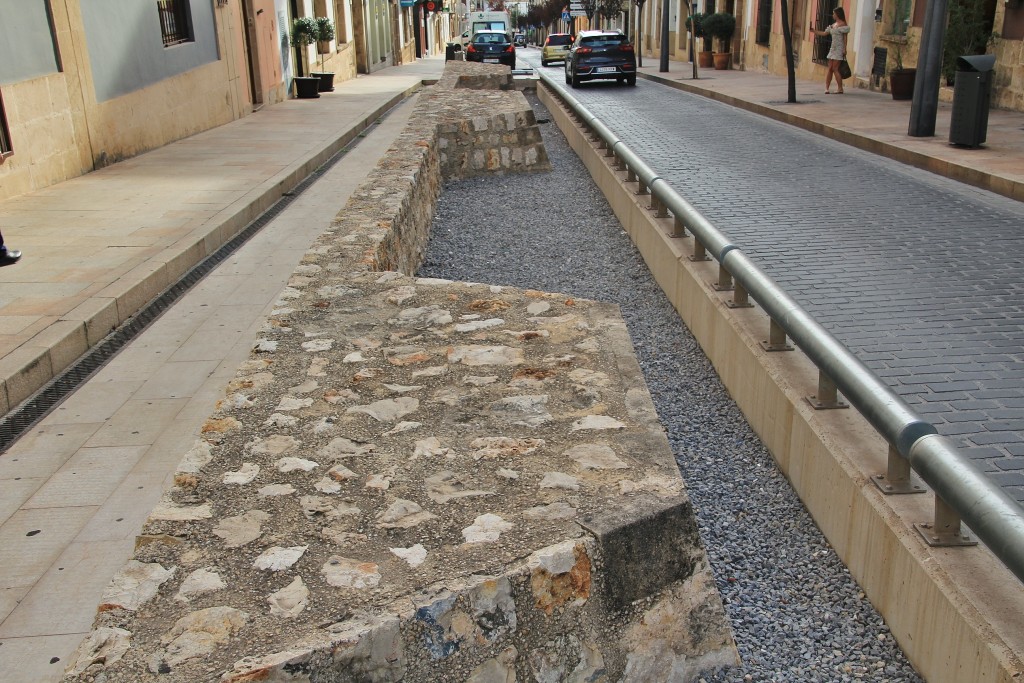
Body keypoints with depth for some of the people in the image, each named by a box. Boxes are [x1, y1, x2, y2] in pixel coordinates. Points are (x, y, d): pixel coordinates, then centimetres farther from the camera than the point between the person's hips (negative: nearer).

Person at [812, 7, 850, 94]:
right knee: (830, 69, 2)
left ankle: (840, 89, -6)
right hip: (833, 48, 8)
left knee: (835, 69, -10)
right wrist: (814, 31, 23)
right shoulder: (833, 25, 16)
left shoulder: (843, 24, -6)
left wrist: (844, 49, -15)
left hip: (839, 49, -8)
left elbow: (845, 37, -10)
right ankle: (826, 89, 2)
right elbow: (824, 33, 24)